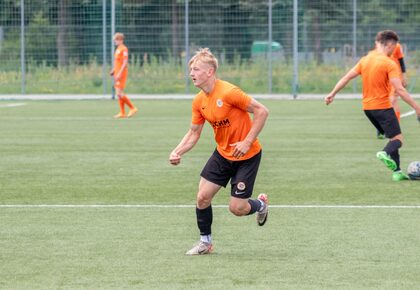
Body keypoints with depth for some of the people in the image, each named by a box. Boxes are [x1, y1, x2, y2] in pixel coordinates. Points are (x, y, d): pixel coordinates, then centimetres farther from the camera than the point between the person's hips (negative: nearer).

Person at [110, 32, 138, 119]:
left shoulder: (124, 49, -12)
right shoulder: (118, 49, 17)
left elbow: (125, 62, -18)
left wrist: (119, 73, -23)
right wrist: (113, 71, 15)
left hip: (121, 74, -9)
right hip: (117, 74, 9)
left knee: (119, 93, -13)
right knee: (118, 94, 6)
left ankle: (132, 108, -4)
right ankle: (122, 113, 8)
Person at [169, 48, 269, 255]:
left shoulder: (228, 92, -25)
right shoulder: (199, 102, -2)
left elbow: (262, 111, -20)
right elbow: (194, 133, 6)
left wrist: (247, 142, -22)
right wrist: (177, 152, -11)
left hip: (247, 155, -6)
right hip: (222, 153, 6)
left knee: (236, 208, -5)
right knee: (202, 197, -3)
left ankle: (261, 204, 29)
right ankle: (205, 242, 17)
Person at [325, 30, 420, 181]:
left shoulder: (365, 60, 7)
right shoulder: (389, 64, -13)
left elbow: (346, 78, 8)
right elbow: (400, 90, -19)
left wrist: (332, 94, 17)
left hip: (367, 107, 7)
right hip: (383, 106, -7)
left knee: (392, 137, 17)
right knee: (397, 139, -5)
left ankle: (397, 172, 11)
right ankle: (386, 153, -37)